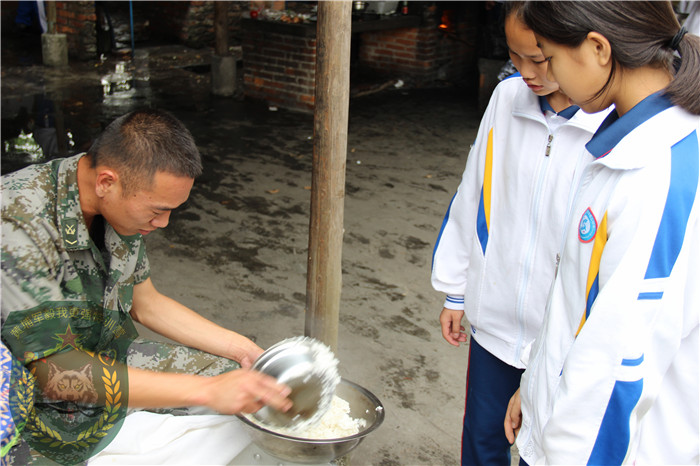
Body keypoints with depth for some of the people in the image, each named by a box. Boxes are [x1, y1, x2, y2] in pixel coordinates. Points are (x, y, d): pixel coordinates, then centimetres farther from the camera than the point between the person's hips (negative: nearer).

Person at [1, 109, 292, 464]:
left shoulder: (121, 207, -6)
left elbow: (144, 302, 9)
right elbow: (55, 372, -30)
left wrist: (241, 348, 0)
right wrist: (206, 390, -32)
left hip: (112, 363, 7)